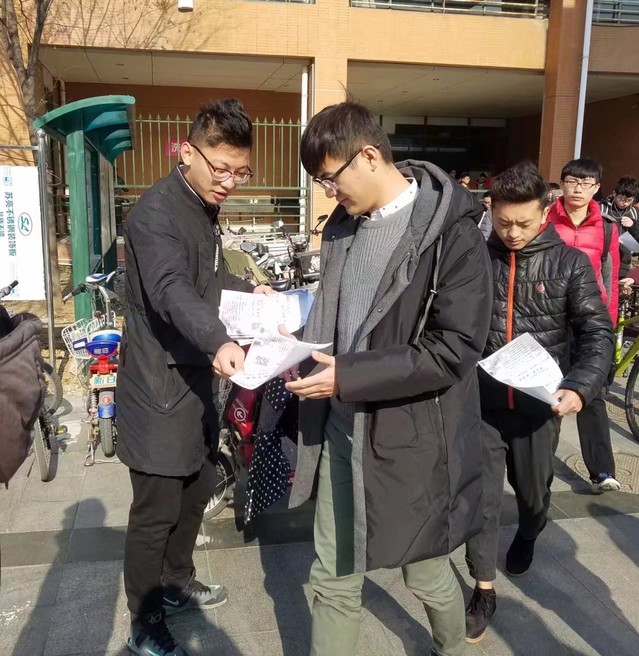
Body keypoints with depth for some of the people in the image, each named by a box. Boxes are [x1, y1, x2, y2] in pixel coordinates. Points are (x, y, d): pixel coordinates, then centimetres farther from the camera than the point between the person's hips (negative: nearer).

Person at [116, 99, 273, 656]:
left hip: (196, 378, 10)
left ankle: (176, 583, 42)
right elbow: (171, 290, -37)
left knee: (197, 489, 21)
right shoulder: (156, 212, -20)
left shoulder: (205, 209, 11)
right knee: (156, 511, 2)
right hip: (160, 386, -9)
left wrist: (248, 291, 8)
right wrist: (219, 341, -53)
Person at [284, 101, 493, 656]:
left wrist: (347, 376, -23)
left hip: (410, 439, -5)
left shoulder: (451, 233, -16)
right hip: (341, 431, 6)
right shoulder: (343, 225, 6)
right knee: (333, 579, 15)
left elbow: (455, 351, -21)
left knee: (426, 575, 18)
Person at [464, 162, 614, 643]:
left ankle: (528, 535, 54)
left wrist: (580, 387, -21)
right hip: (482, 401, 0)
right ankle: (484, 592, 19)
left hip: (539, 404, 1)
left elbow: (597, 334, -5)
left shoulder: (570, 264, -5)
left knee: (533, 490, 20)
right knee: (481, 497, 2)